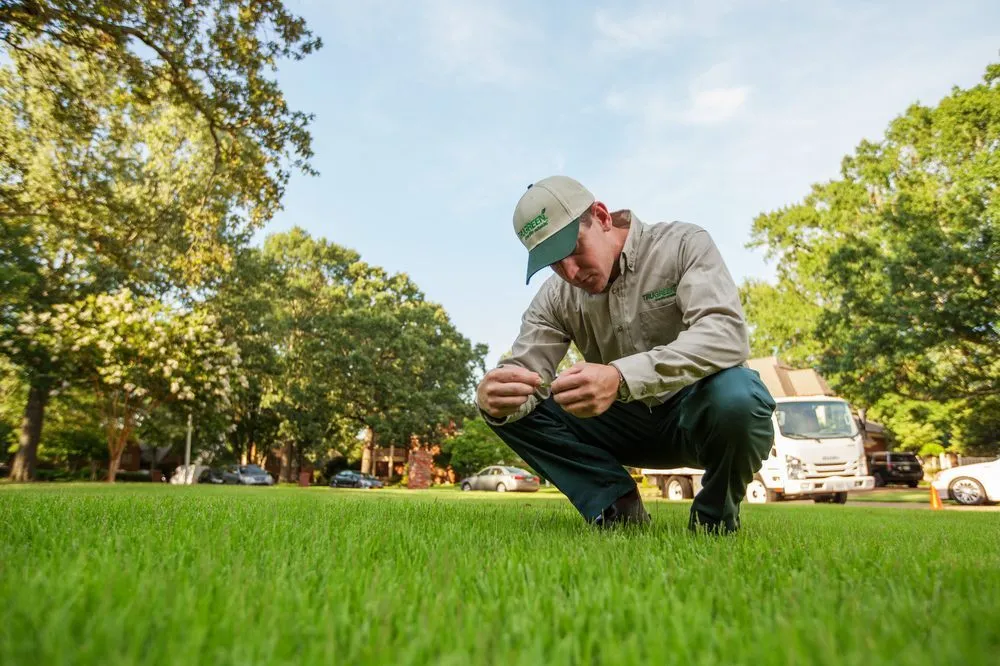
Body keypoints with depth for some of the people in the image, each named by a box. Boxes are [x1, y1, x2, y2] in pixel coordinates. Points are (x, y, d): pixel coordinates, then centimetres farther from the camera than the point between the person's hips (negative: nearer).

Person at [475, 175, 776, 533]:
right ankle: (619, 506, -5)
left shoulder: (683, 244, -15)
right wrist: (498, 395, -40)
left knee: (734, 391, -38)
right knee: (512, 411, -14)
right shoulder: (555, 299, -4)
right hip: (630, 421, 3)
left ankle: (715, 519, -8)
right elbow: (523, 371, -14)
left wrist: (621, 377, -46)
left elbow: (726, 334, -32)